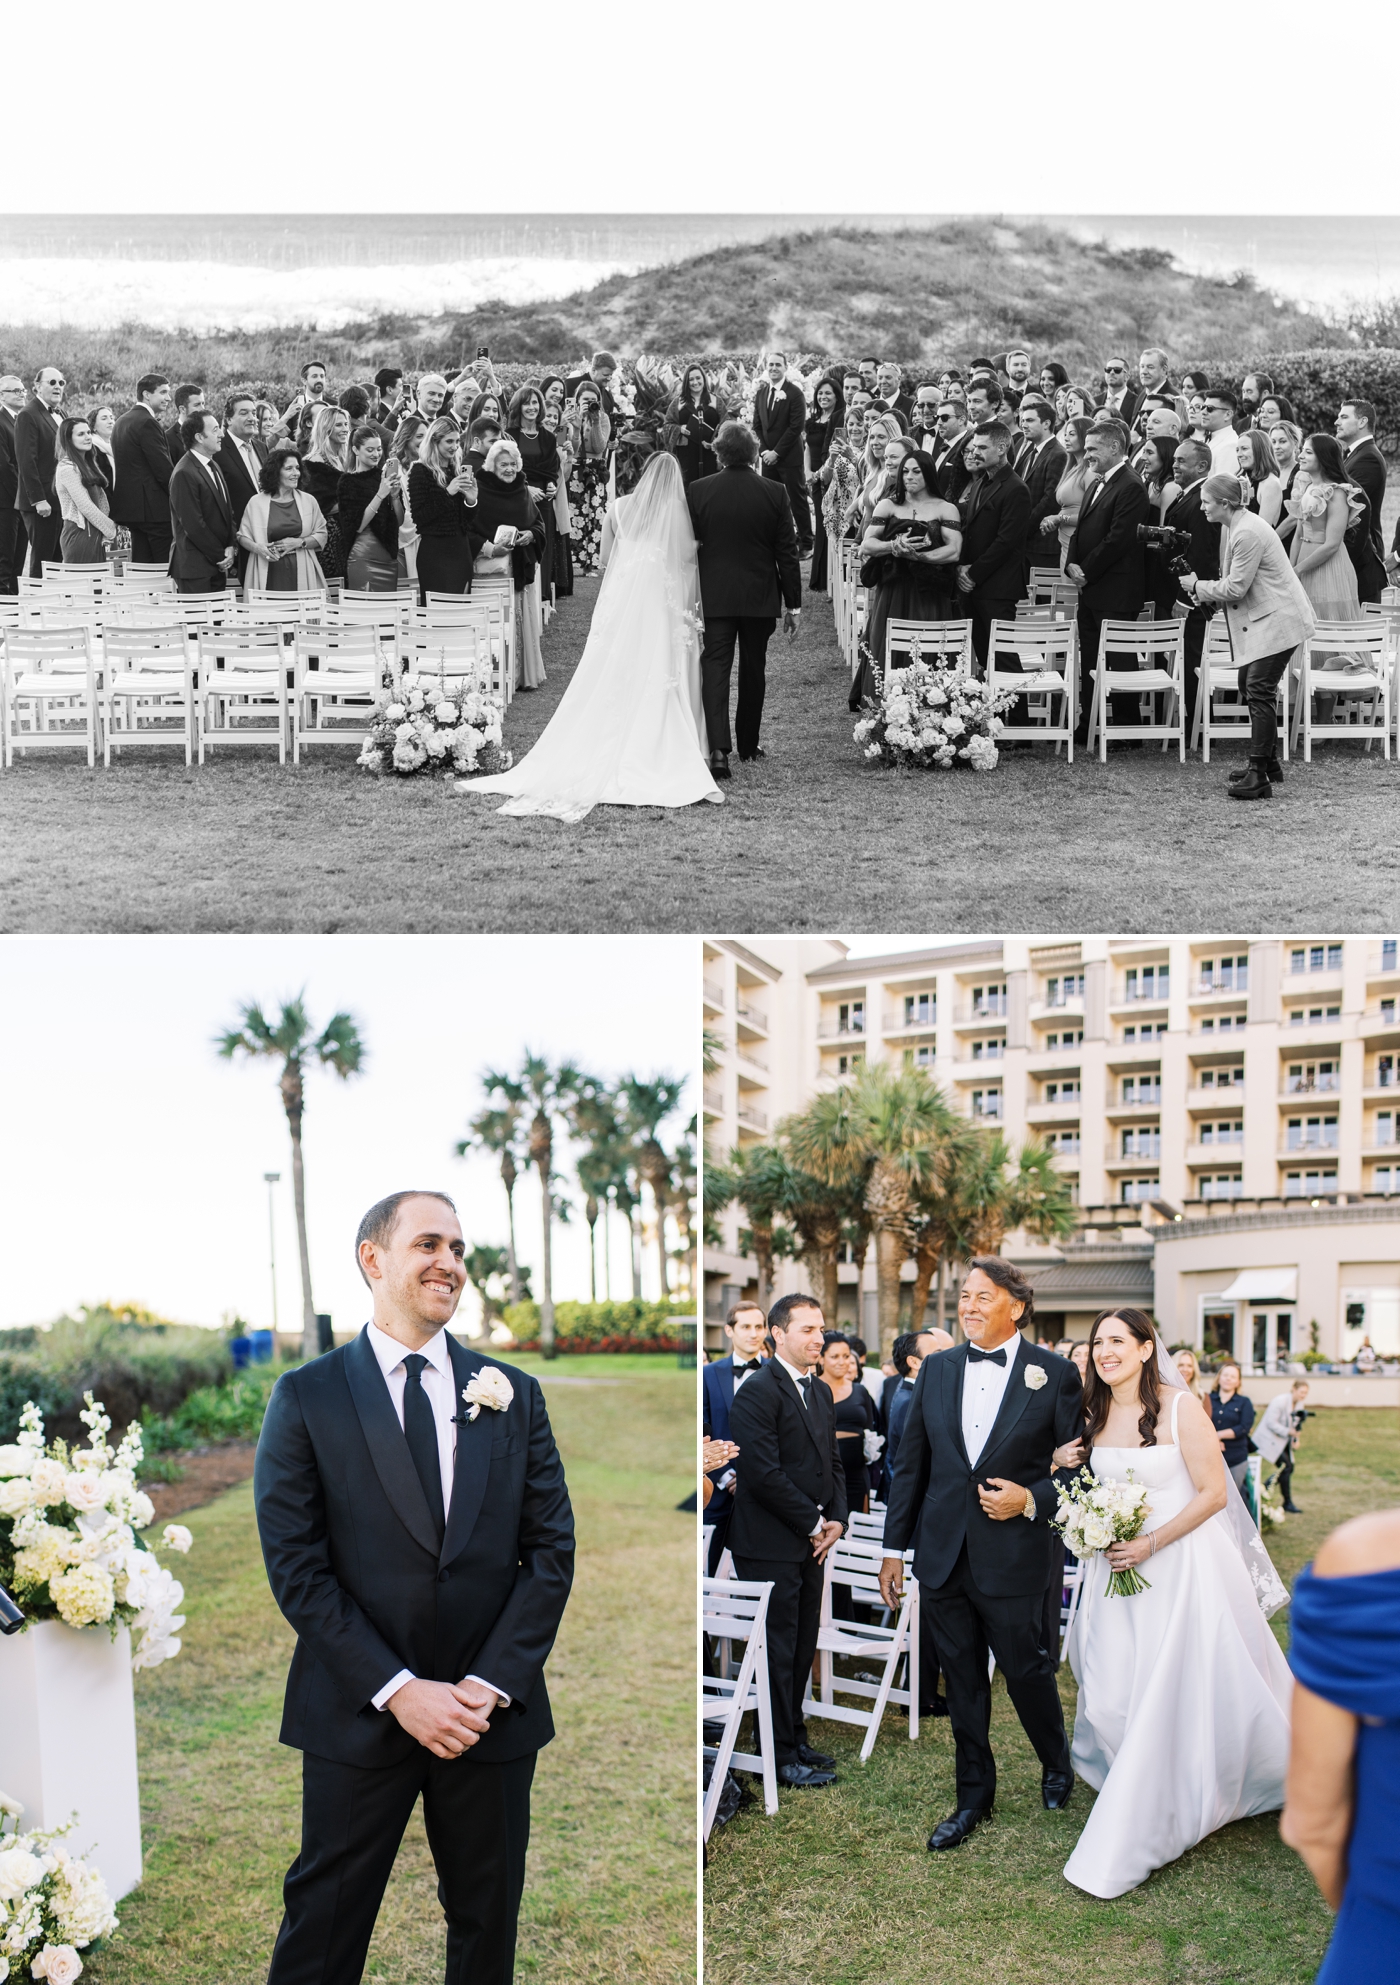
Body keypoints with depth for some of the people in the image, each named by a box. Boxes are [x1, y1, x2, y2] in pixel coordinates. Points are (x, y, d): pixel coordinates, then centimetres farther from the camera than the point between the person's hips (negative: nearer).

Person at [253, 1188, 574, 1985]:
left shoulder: (514, 1395, 4)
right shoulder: (307, 1397, -3)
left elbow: (552, 1551, 1)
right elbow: (296, 1566, -8)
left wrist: (491, 1685, -10)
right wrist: (398, 1691, -14)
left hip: (493, 1710, 3)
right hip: (359, 1714, -2)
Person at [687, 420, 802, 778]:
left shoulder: (697, 491, -6)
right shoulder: (775, 493, -6)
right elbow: (787, 553, -3)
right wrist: (793, 603, 4)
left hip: (713, 596, -1)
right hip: (760, 597, 1)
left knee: (715, 667, -2)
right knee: (753, 670, 15)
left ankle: (719, 748, -18)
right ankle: (748, 745, 27)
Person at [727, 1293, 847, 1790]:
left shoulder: (821, 1393, 14)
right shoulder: (757, 1392, -15)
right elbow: (764, 1473, -21)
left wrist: (836, 1518, 4)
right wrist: (812, 1525, -13)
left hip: (809, 1543, 8)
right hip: (770, 1546, -8)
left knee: (802, 1648, 15)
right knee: (778, 1651, 0)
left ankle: (795, 1740, 27)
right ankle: (781, 1758, 10)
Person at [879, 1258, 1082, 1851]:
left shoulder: (1055, 1374, -5)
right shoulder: (935, 1370, 5)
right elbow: (911, 1464, 8)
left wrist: (1031, 1499, -17)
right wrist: (894, 1548, 7)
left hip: (1013, 1556, -3)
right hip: (943, 1556, 3)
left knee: (1027, 1671, 9)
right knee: (962, 1681, 13)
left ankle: (1057, 1765, 39)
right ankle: (974, 1796, 29)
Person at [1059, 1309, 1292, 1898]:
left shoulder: (1180, 1408, -12)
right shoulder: (1095, 1415, 5)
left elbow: (1213, 1492, -12)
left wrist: (1151, 1544, -16)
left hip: (1181, 1564, -5)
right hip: (1117, 1564, 5)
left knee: (1167, 1693, -2)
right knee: (1109, 1692, 2)